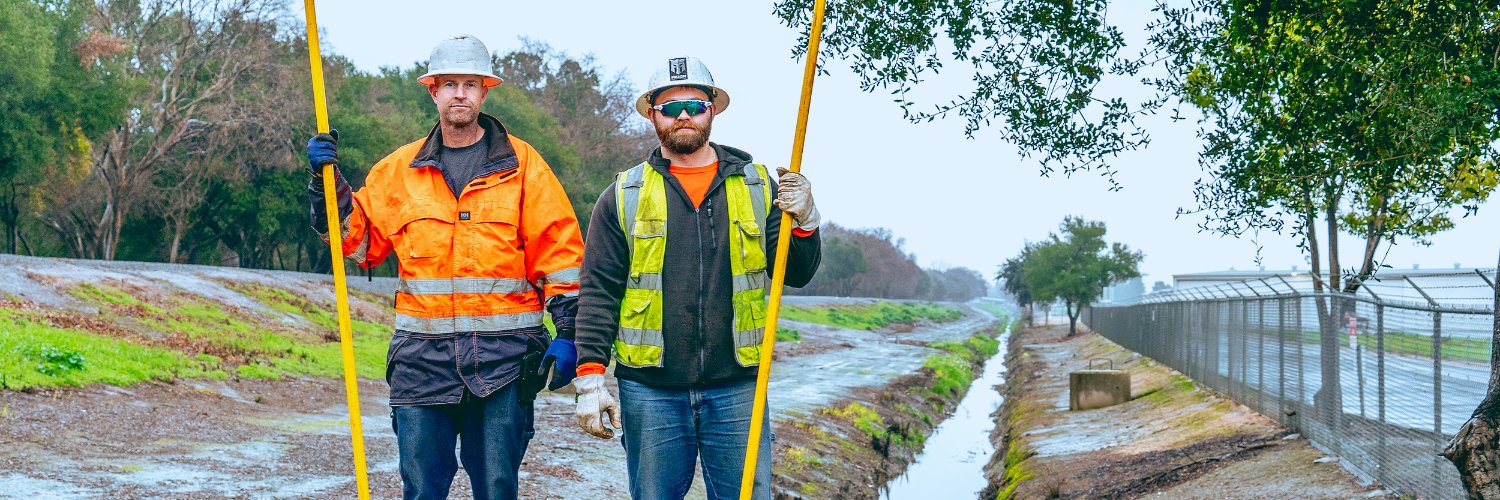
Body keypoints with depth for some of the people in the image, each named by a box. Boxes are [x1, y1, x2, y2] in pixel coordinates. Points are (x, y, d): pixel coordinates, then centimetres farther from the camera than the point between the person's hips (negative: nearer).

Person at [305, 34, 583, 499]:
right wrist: (327, 181, 1)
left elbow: (559, 251, 3)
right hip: (423, 356, 2)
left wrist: (568, 332, -2)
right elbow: (357, 238, 15)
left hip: (502, 356, -2)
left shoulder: (521, 164, 5)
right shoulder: (400, 169, 11)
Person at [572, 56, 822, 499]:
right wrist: (590, 380, -6)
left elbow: (797, 274, 9)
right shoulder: (624, 196, 6)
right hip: (650, 391, 0)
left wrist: (803, 221, -11)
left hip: (735, 389, 1)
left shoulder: (756, 185, 9)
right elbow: (598, 292, 2)